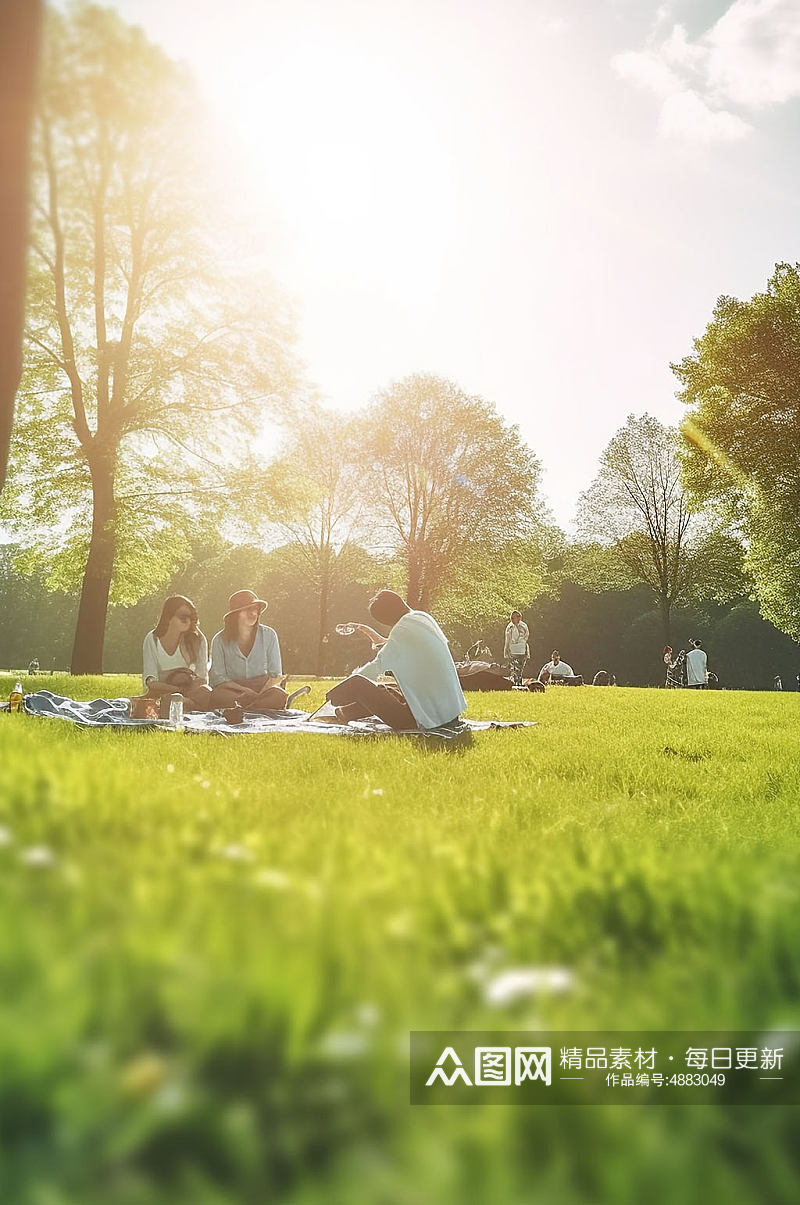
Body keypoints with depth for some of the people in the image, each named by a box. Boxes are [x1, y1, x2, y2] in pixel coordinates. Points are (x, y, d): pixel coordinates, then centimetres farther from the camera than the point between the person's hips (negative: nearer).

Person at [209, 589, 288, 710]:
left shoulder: (269, 635, 6)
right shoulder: (220, 640, 3)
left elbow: (276, 674, 6)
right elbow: (217, 677, -1)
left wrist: (262, 692, -16)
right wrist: (246, 691, -18)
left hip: (263, 686, 1)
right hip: (232, 688, -1)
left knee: (279, 695, -35)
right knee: (219, 695, -37)